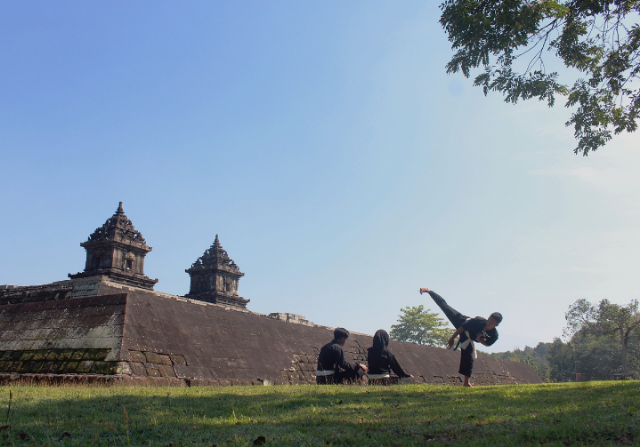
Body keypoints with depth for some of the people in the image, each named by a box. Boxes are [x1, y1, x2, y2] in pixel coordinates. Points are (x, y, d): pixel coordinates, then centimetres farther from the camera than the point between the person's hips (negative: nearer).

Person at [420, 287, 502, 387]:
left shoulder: (494, 335, -27)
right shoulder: (479, 321, -38)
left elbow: (487, 343, -7)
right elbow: (463, 327, -27)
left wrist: (480, 340, -30)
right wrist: (452, 338, -22)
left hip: (468, 338, 2)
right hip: (461, 321, -2)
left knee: (469, 357, -6)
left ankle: (467, 382, 4)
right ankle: (428, 291, 20)